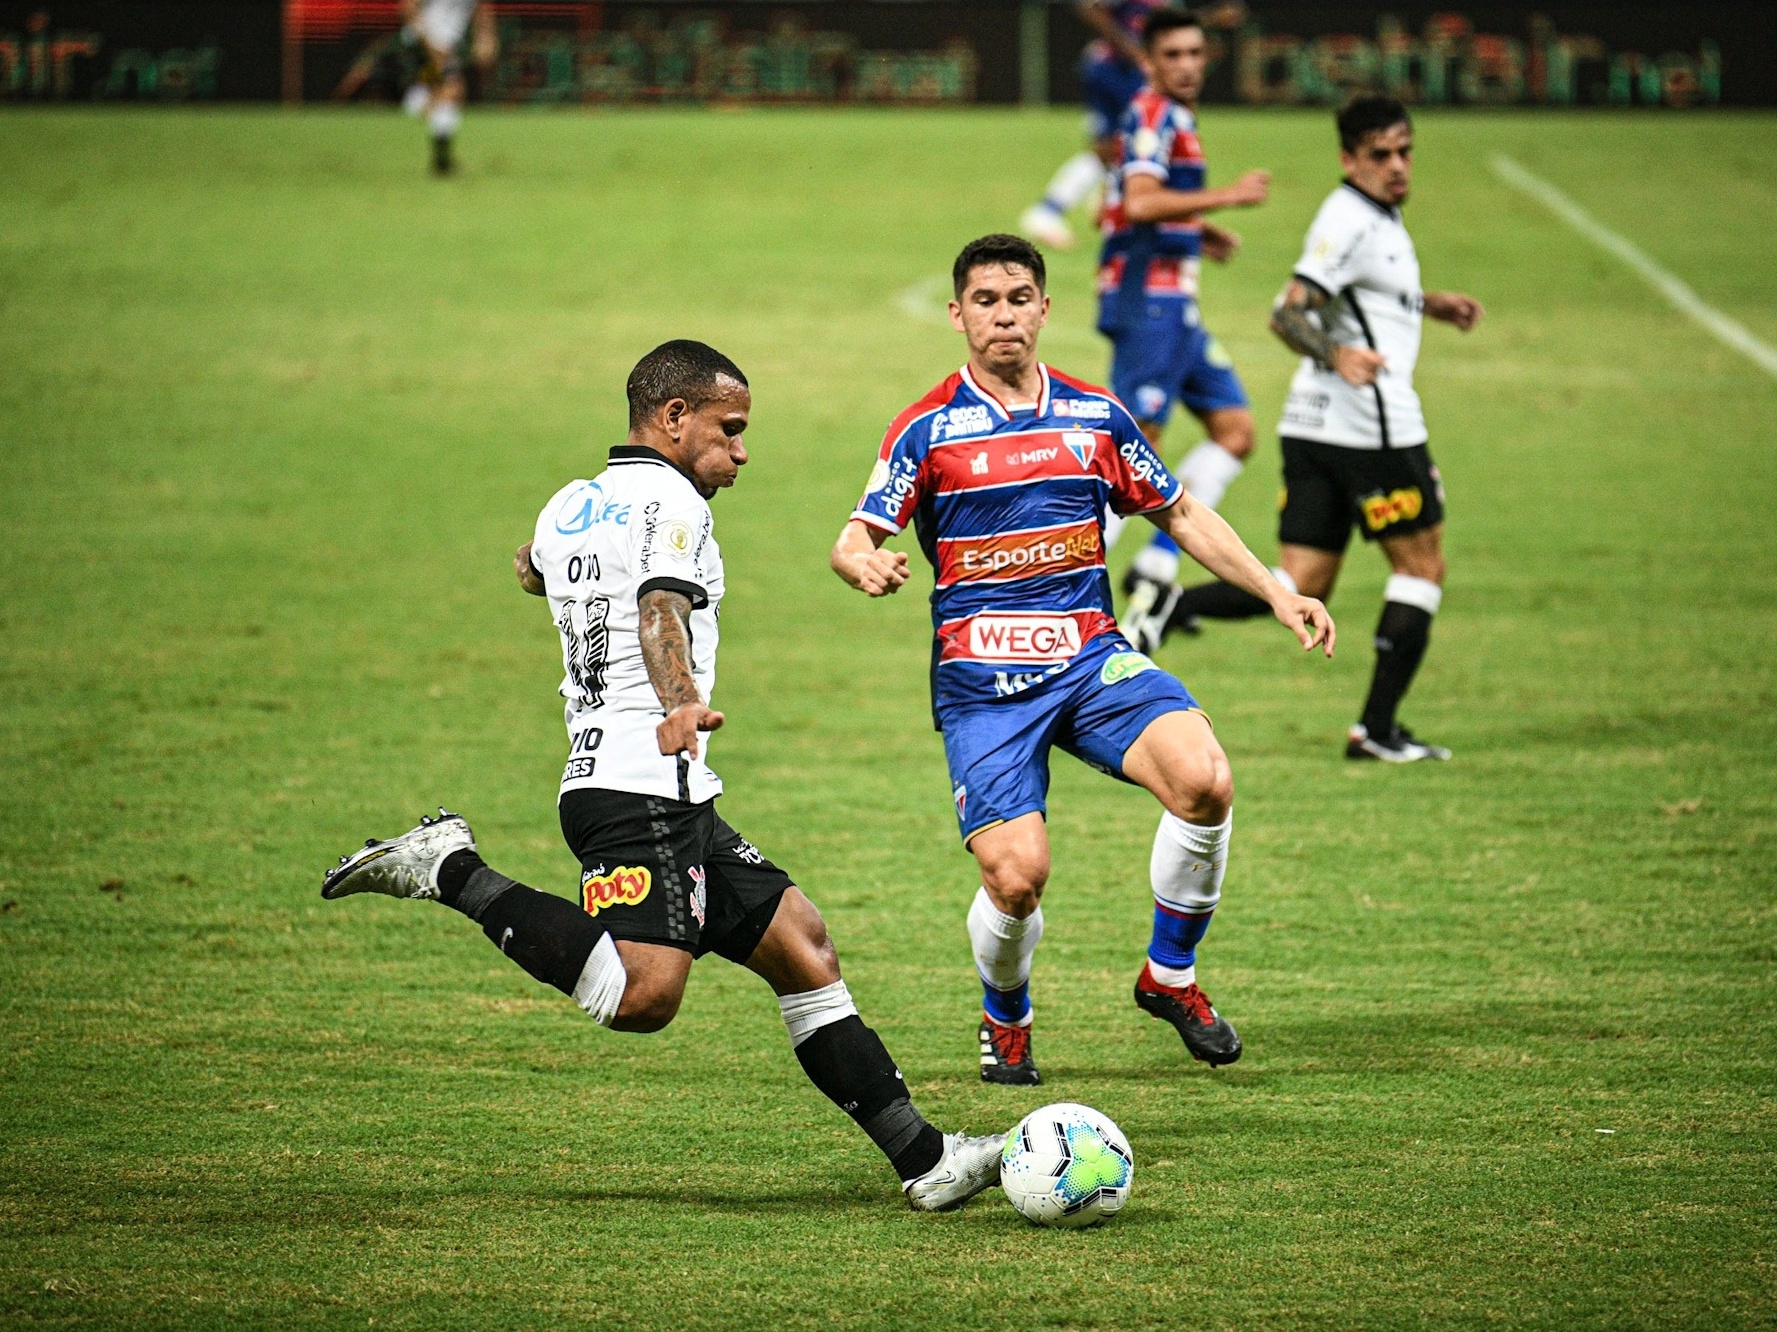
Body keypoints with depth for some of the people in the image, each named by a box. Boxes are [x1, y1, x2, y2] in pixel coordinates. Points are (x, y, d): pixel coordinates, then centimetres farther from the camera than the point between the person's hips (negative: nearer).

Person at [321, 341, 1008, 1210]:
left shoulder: (566, 508, 20)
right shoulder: (670, 500, -5)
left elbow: (531, 571, 44)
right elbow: (661, 609, -25)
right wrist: (680, 703, -43)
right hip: (644, 791, -10)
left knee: (800, 945, 10)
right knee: (642, 994, -27)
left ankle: (921, 1155, 8)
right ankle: (452, 871, -16)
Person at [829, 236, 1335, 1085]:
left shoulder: (1095, 416, 9)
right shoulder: (927, 429, -1)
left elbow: (1181, 515, 19)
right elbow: (855, 541, -6)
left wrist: (1278, 594, 11)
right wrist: (867, 566, -31)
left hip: (1092, 658, 3)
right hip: (982, 685, -3)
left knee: (1203, 779, -25)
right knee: (1017, 874, -19)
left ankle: (1171, 976, -1)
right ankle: (1005, 1021, 16)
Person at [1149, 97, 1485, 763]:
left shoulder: (1375, 215, 17)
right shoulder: (1351, 220, -14)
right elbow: (1288, 314, -24)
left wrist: (1425, 304, 37)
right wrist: (1336, 354, -41)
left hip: (1312, 426, 9)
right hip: (1371, 425, -9)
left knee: (1301, 588, 5)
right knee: (1421, 565, 4)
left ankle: (1171, 606, -15)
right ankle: (1377, 728, 5)